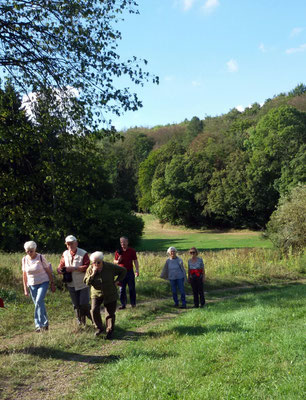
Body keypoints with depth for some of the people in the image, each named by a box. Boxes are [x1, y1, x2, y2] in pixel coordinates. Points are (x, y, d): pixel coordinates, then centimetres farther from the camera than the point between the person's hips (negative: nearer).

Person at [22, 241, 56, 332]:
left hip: (43, 283, -4)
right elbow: (24, 274, 8)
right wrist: (25, 288, 7)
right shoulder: (25, 259, 0)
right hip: (32, 285, 4)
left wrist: (52, 284, -3)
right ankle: (44, 323, 16)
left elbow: (48, 271, -3)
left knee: (39, 301, -21)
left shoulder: (41, 258, -10)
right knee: (38, 304, 5)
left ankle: (40, 323, -13)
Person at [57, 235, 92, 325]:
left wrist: (74, 268, -24)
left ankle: (93, 318, 20)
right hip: (71, 285, 4)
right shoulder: (65, 254, 3)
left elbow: (87, 267, -19)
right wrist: (63, 270, -20)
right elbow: (60, 267, 4)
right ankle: (80, 321, 30)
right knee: (76, 305, 12)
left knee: (84, 304, -7)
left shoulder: (83, 253, -10)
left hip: (83, 284, -4)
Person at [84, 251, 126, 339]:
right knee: (94, 310, -17)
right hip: (96, 293, 1)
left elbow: (123, 271, -1)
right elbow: (86, 282, -11)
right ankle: (99, 328, 4)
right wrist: (93, 274, -23)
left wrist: (117, 281, -8)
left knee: (110, 313, 1)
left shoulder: (110, 267, -13)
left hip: (110, 294, -1)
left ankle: (109, 331, 19)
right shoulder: (90, 269, -7)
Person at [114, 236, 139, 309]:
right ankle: (123, 304, 10)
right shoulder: (118, 251, 5)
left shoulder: (132, 251, 0)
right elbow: (114, 261, 13)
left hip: (130, 271, -1)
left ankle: (133, 303, 14)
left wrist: (137, 270, -8)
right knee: (122, 289, 3)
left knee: (132, 288, 3)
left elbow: (135, 261, 2)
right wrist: (118, 261, -10)